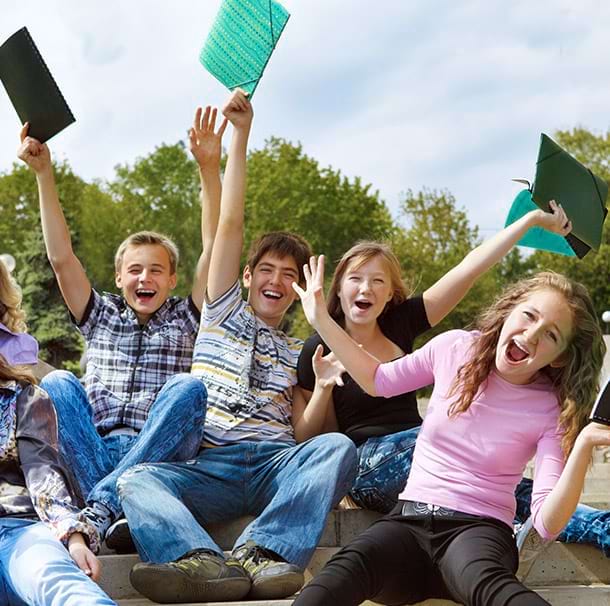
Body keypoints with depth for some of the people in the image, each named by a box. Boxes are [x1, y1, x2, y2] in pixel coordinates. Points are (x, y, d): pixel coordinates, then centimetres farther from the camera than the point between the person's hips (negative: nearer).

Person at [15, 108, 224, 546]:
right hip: (92, 456, 1)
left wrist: (209, 169, -4)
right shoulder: (101, 317, 25)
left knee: (187, 386, -30)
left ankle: (100, 507, -39)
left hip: (162, 457, -1)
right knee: (57, 384, -24)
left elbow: (214, 249, 8)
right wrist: (44, 173, 4)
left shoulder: (186, 319, 21)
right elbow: (61, 257, 12)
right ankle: (112, 506, -42)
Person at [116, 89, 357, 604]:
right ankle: (205, 562, -61)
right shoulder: (223, 316, 23)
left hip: (279, 465, 1)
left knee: (338, 446, -32)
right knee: (138, 480, -32)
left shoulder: (299, 354, 27)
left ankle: (261, 554, -48)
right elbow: (229, 226, 14)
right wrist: (240, 136, 9)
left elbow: (303, 432, 16)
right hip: (210, 464, -1)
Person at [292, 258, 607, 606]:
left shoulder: (552, 411, -2)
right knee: (349, 566, -36)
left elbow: (547, 524, -10)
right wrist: (321, 320, 16)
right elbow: (378, 381, 24)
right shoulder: (455, 349, 5)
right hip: (409, 520, 2)